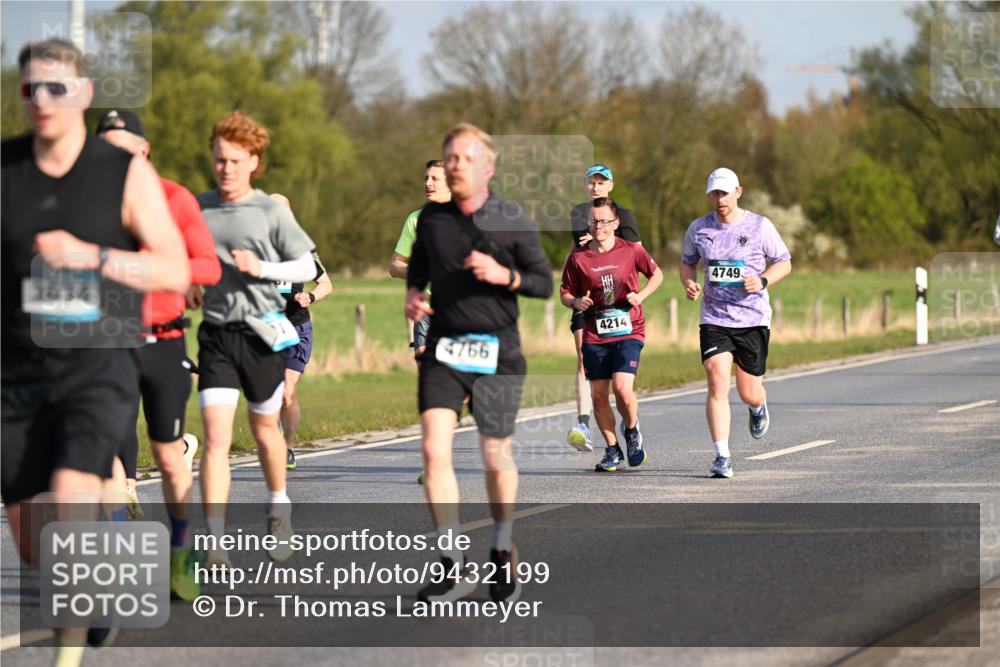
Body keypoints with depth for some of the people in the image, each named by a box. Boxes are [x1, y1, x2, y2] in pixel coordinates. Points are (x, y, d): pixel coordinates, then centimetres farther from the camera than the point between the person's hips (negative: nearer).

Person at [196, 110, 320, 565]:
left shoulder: (272, 212, -4)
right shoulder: (197, 209, 5)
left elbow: (307, 268, -1)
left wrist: (261, 268, -15)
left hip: (262, 333, -1)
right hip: (216, 335, 1)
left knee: (264, 429, 15)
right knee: (216, 436, -11)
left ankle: (279, 506, 43)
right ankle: (215, 540, -15)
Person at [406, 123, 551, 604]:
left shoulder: (512, 220, -4)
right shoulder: (431, 217, 4)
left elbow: (544, 283, -1)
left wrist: (504, 275, -19)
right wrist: (413, 294, 3)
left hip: (496, 351, -2)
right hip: (442, 349, 2)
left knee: (496, 457, 7)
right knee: (435, 451, -13)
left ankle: (502, 551, 32)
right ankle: (453, 568, -9)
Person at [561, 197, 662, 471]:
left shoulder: (631, 251, -1)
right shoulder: (578, 257, 1)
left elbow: (657, 274, 13)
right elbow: (565, 294, 10)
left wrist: (640, 295, -5)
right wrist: (577, 302, -12)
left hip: (628, 330, -2)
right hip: (594, 335, 2)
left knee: (622, 387, -19)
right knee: (598, 395, 0)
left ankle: (631, 430, 13)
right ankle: (612, 450, 19)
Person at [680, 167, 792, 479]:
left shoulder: (760, 226, -2)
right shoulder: (698, 229, 4)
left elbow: (784, 263, 6)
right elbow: (687, 263, 19)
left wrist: (762, 281, -14)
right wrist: (688, 284, -4)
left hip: (754, 319, -1)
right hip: (714, 319, 1)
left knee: (749, 393, 5)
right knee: (717, 383, -17)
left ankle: (759, 407, 45)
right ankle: (722, 457, -15)